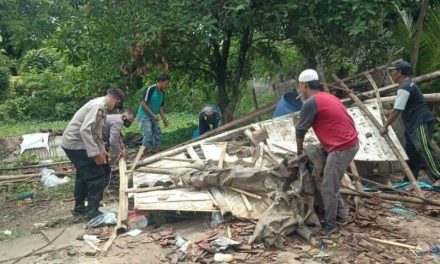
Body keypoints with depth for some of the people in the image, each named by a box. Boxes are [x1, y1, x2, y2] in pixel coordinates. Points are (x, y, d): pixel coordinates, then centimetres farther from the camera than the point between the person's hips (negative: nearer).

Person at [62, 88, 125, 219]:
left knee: (84, 174, 24)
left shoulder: (100, 106, 12)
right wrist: (95, 153, -31)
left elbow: (96, 132, 23)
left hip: (72, 143, 11)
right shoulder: (98, 106, -20)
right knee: (97, 176, -6)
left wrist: (102, 150, 26)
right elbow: (85, 130, -31)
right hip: (76, 144, -11)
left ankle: (79, 206, 38)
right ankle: (93, 211, 0)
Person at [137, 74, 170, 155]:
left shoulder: (162, 92, 3)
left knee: (157, 133, 9)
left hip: (154, 116, 8)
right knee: (148, 135, -13)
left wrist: (164, 119, 6)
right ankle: (145, 154, -4)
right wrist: (153, 114, -23)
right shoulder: (150, 89, -20)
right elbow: (143, 103, -21)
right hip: (144, 115, -8)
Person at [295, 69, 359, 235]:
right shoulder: (328, 97, 17)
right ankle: (341, 214, 30)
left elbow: (300, 130, -3)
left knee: (328, 189, 1)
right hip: (350, 143, 10)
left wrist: (299, 150, 13)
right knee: (332, 185, 22)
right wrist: (325, 144, 26)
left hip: (341, 148, -10)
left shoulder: (311, 102, -11)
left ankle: (329, 226, 11)